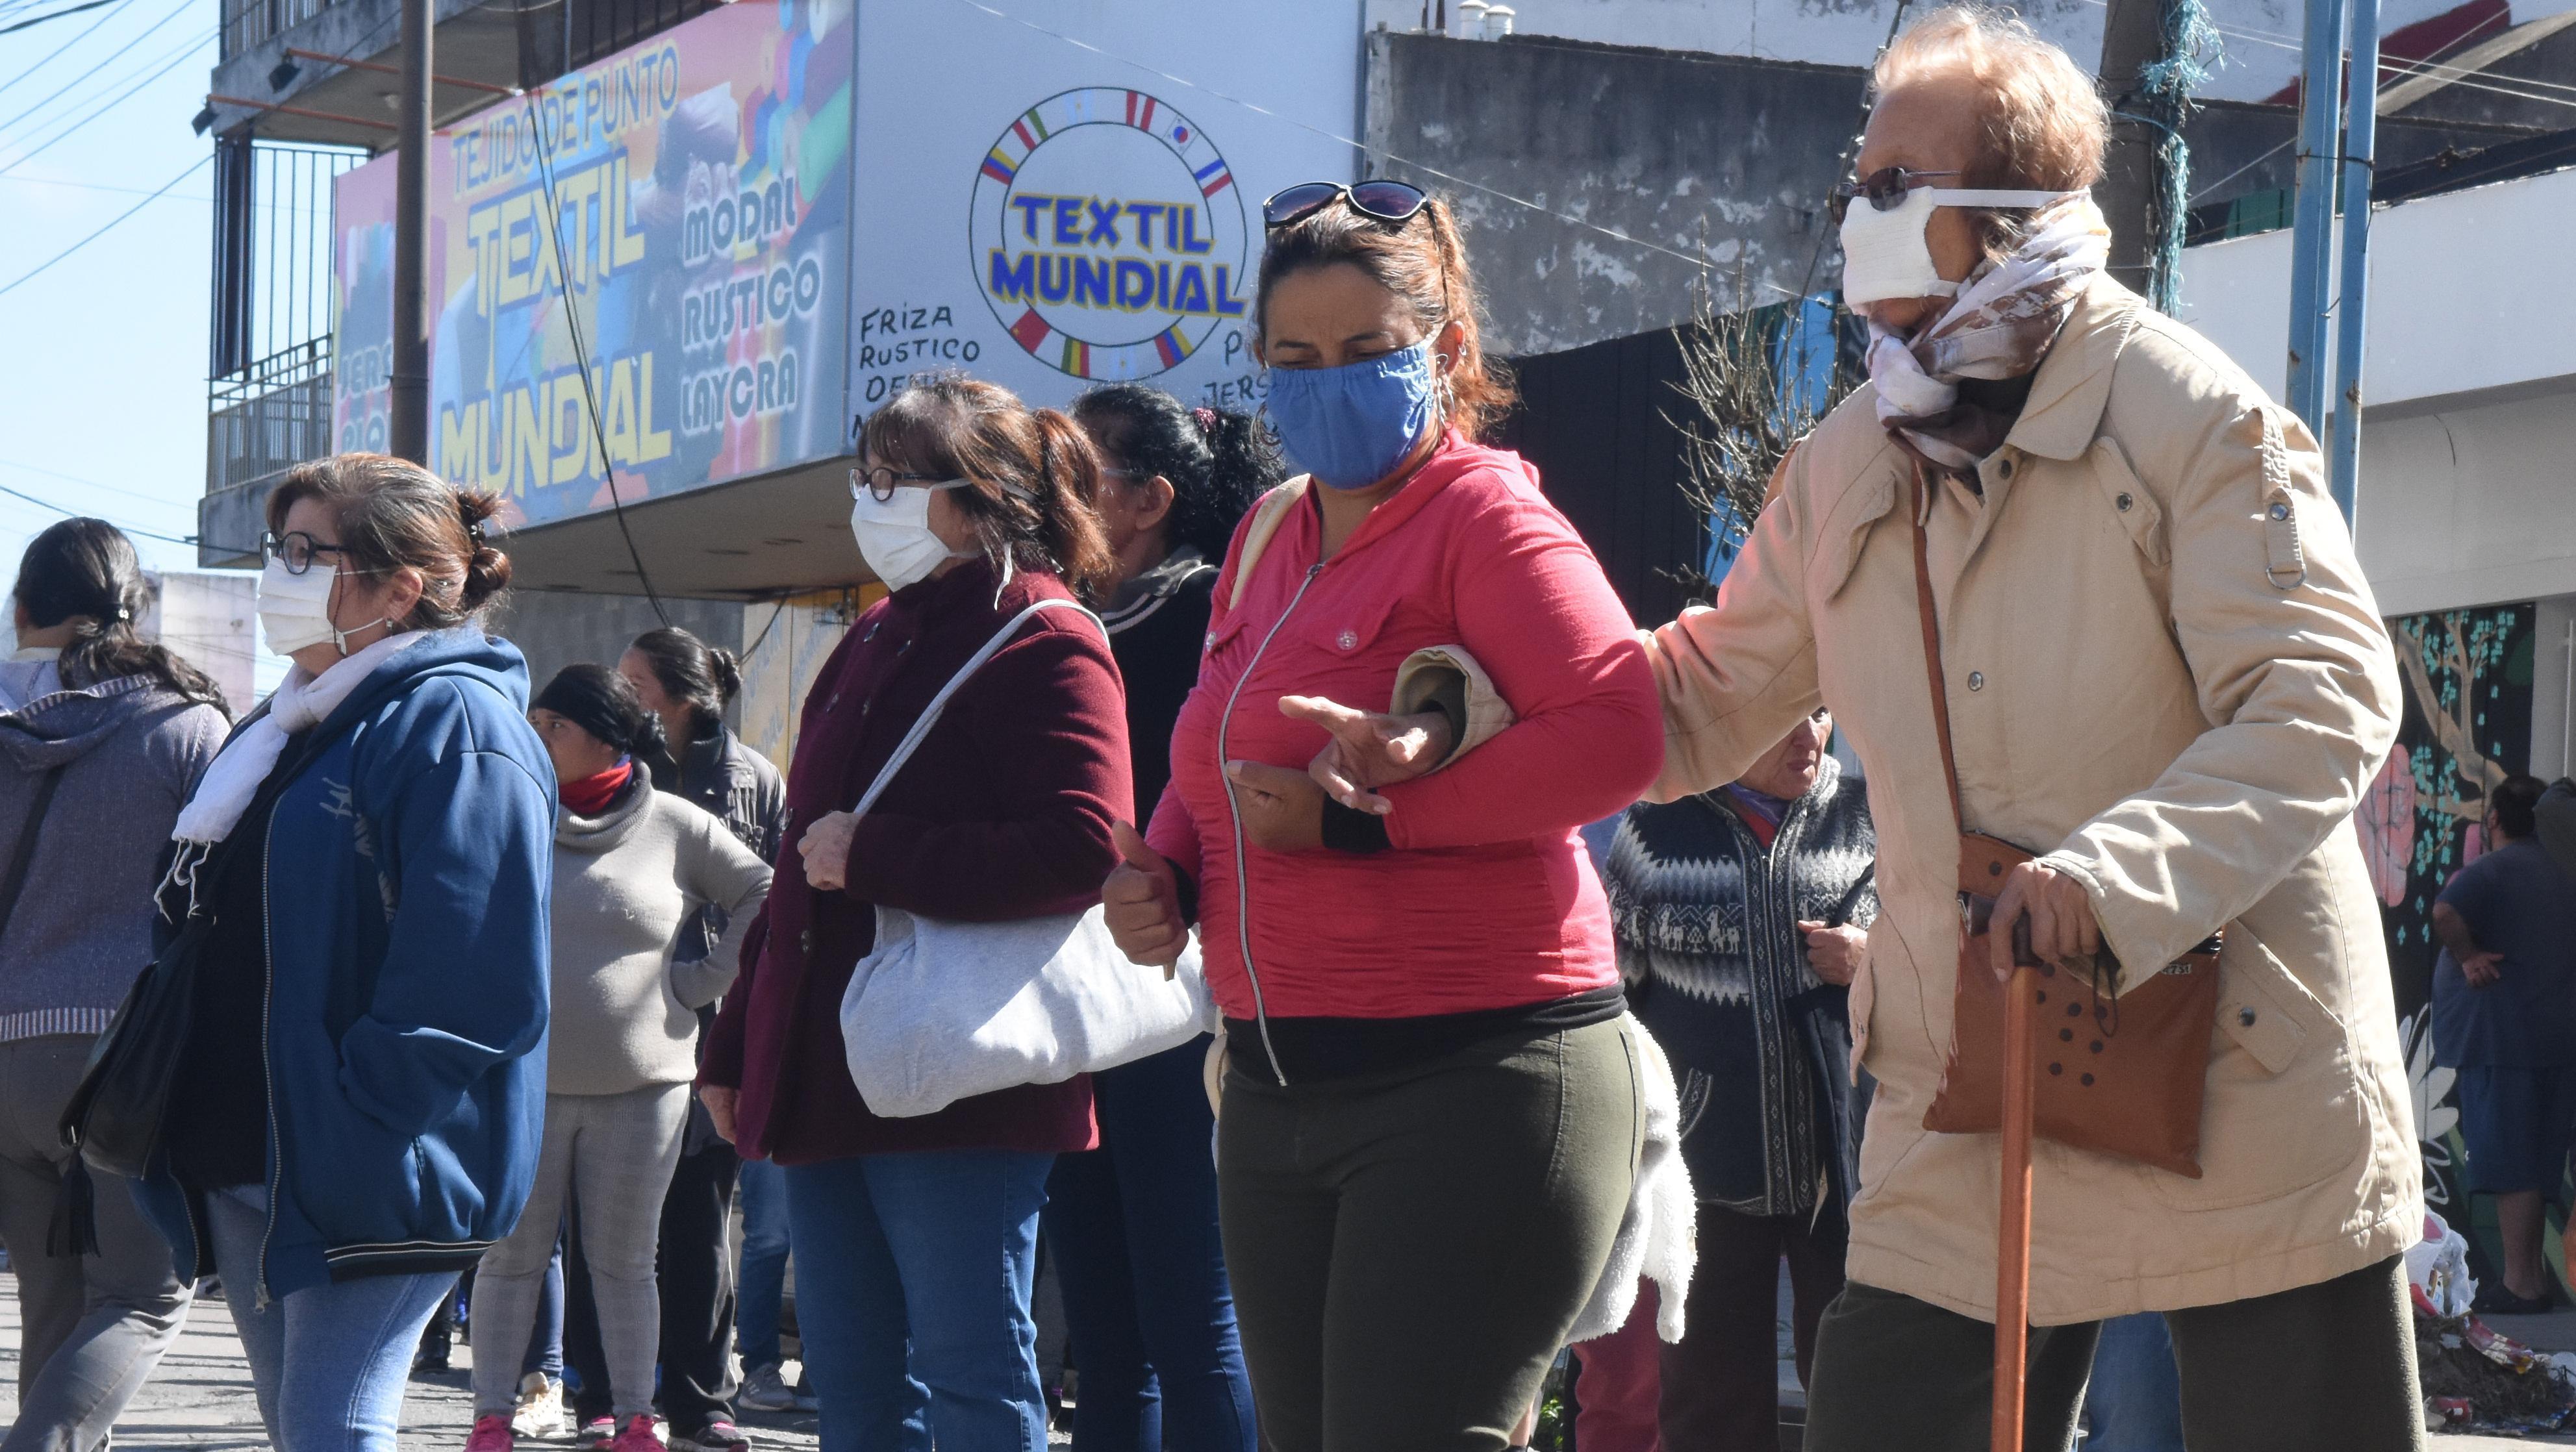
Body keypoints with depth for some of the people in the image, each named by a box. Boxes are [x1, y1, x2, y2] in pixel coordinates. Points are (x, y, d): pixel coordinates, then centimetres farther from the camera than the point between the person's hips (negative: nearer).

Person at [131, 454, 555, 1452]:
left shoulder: (456, 728, -12)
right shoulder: (284, 730, 18)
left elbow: (471, 980, -21)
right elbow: (205, 926, 24)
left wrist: (350, 1116, -22)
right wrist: (182, 1126, 12)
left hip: (367, 1179, -9)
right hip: (243, 1174, 9)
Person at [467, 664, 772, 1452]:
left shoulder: (676, 827, 0)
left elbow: (762, 897, 7)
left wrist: (705, 981, 1)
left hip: (641, 1088, -1)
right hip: (523, 1082, 1)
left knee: (624, 1262, 8)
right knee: (510, 1256, 4)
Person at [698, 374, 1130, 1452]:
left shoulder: (1045, 646, -8)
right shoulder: (871, 644, 19)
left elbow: (1079, 850, -22)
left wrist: (870, 856, -17)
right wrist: (737, 1045, 23)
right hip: (825, 1077, 9)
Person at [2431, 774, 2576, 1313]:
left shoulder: (2493, 869, -12)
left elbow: (2445, 912, -31)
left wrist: (2467, 956, -15)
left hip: (2501, 1037, -8)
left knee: (2510, 1165, -5)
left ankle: (2520, 1284, -6)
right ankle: (2532, 1277, 17)